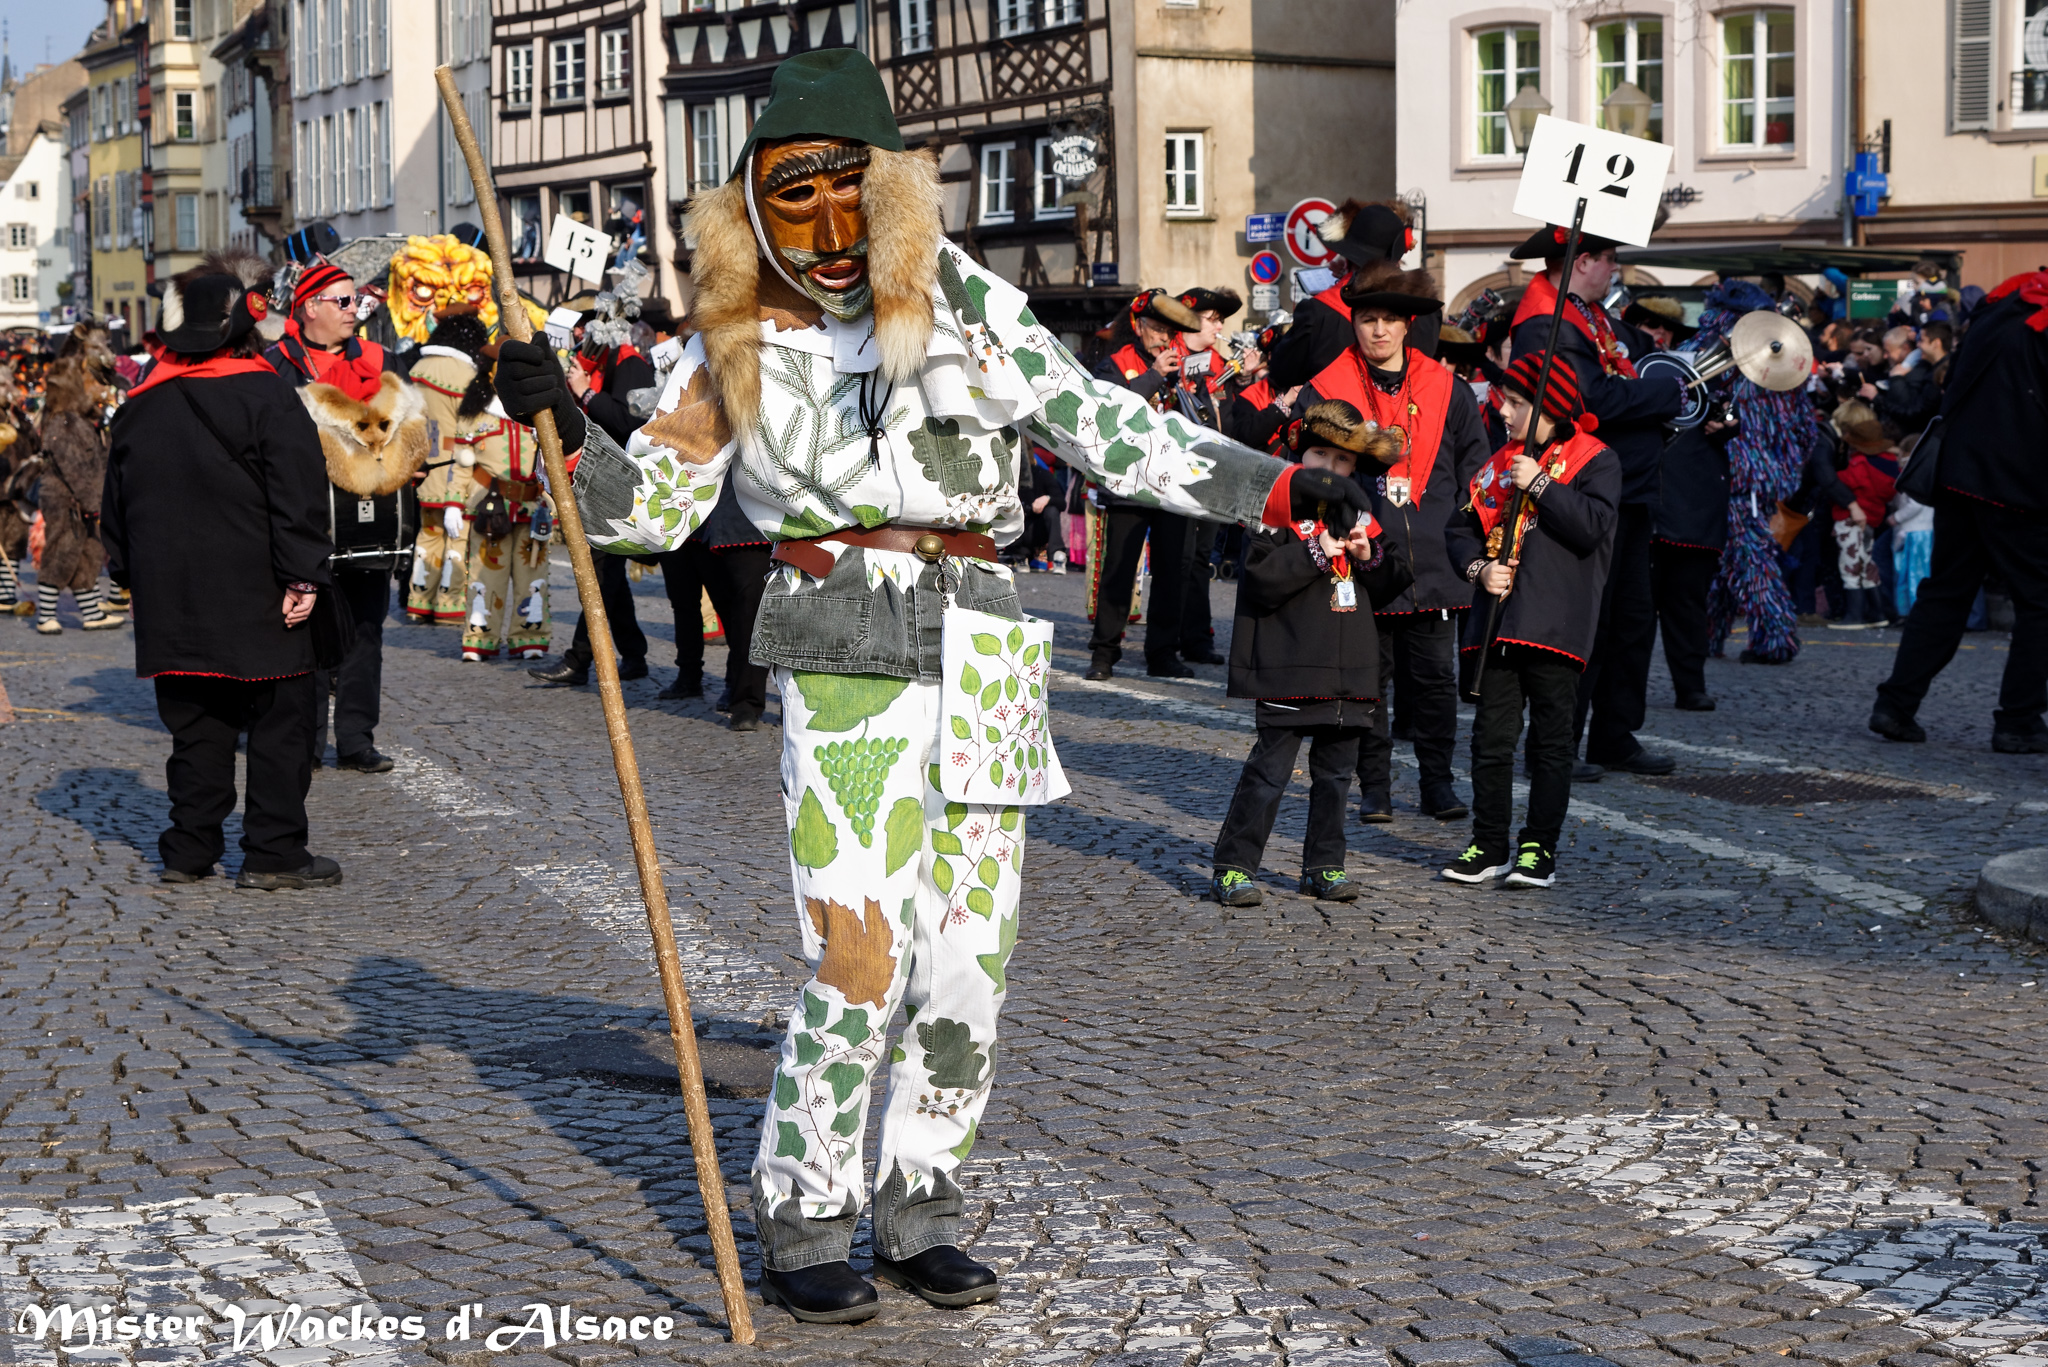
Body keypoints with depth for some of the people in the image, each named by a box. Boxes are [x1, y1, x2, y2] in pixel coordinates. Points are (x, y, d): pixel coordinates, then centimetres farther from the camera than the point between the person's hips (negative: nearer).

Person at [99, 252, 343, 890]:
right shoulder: (265, 394, -10)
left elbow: (116, 501, 16)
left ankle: (189, 848, 14)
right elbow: (298, 495, -14)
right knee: (279, 717, 2)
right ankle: (273, 852, 1)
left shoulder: (142, 401, 9)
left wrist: (131, 572, 23)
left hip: (170, 598, 6)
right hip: (256, 598, -6)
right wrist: (303, 576, -11)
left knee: (194, 722, 13)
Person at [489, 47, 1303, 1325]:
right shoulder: (739, 345, 6)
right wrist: (565, 426, -10)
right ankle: (803, 1222, 9)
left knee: (970, 962, 5)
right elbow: (652, 503, 8)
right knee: (858, 965, -9)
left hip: (981, 665, 3)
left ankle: (919, 1208, 22)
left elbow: (1104, 425, 8)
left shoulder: (964, 298, 7)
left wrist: (1273, 484, 4)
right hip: (842, 669, -2)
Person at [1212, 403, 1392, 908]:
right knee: (1271, 767, -6)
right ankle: (1234, 867, 0)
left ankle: (1323, 867, 21)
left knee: (1336, 769, 11)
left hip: (1350, 666, 6)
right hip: (1290, 666, -6)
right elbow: (1260, 580, -16)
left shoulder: (1358, 510, 14)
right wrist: (1316, 553, -20)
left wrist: (1369, 556, -1)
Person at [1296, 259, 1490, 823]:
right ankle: (1375, 786, 14)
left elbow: (1474, 472, 12)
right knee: (1367, 678, 4)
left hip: (1433, 561, 1)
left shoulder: (1447, 390, 8)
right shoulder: (1324, 392, 2)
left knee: (1434, 675, 5)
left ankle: (1438, 780, 16)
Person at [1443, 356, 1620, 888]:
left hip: (1556, 623, -5)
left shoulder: (1595, 459, 0)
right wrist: (1479, 567, -2)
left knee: (1551, 738, 0)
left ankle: (1539, 849, 6)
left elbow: (1593, 524, -16)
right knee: (1492, 734, 5)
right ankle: (1489, 846, 12)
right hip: (1498, 619, 5)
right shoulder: (1500, 462, 17)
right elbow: (1461, 527, 17)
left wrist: (1539, 484, -14)